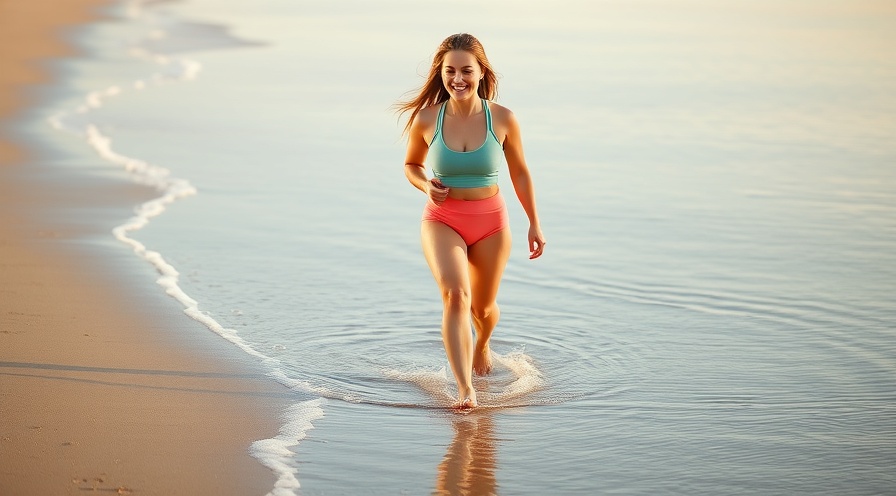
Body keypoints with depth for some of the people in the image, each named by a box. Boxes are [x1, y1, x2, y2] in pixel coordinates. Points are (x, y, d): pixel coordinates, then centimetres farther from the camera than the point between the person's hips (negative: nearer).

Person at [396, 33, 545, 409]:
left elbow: (519, 172, 4)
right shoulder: (426, 119, -9)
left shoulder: (502, 119, -9)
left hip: (490, 223, 1)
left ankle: (482, 344, 55)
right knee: (455, 293, -26)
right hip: (442, 222, -1)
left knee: (483, 307, 17)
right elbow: (411, 165, 10)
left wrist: (534, 224, 7)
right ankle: (465, 389, -31)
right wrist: (426, 186, -12)